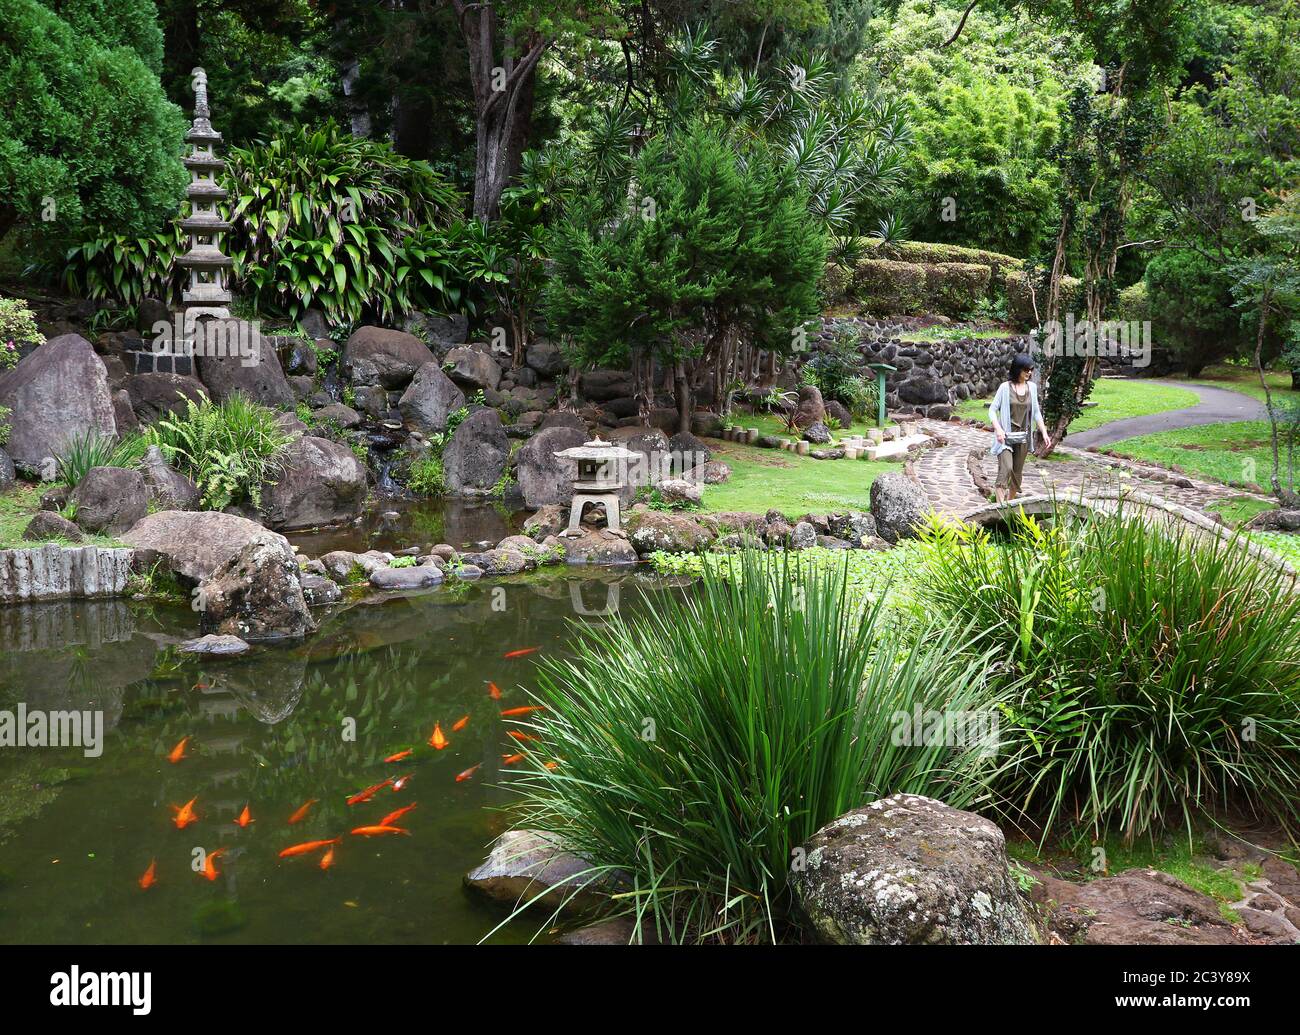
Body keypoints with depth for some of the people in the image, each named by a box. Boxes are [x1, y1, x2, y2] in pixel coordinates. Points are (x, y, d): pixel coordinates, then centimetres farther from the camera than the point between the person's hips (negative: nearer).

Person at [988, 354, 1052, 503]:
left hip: (1023, 437, 5)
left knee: (1017, 473, 10)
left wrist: (1044, 433, 7)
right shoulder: (1005, 387, -8)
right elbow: (992, 409, -7)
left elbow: (1036, 412, 14)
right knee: (1006, 468, -19)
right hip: (1006, 435, -5)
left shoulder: (1032, 387, 5)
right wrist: (998, 429, -21)